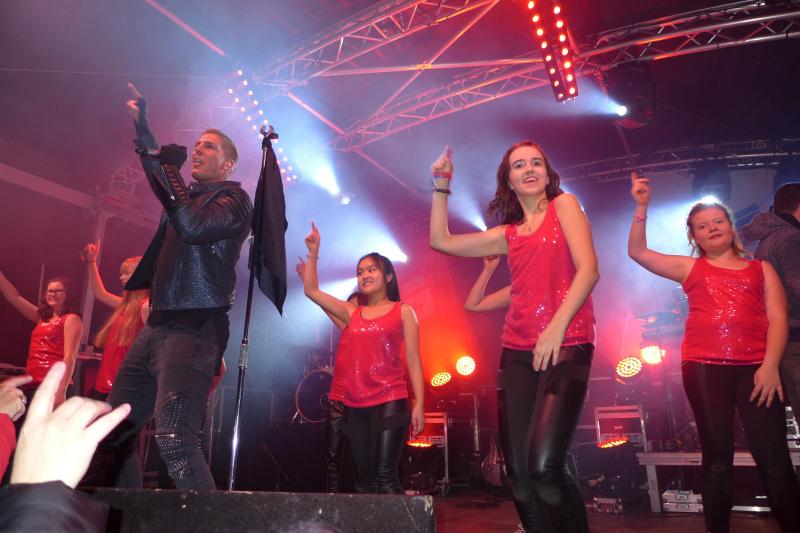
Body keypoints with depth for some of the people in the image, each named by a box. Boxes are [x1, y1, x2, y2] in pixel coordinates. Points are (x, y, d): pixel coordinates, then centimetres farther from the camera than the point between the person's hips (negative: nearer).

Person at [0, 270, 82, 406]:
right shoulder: (42, 317, 20)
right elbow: (15, 297, 24)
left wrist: (62, 390, -23)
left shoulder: (71, 319, -2)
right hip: (31, 384, 8)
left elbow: (70, 356, -13)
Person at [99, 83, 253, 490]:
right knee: (114, 431, 11)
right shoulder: (188, 195, 22)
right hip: (156, 326, 9)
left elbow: (191, 226, -22)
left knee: (174, 439, -24)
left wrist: (170, 167, -10)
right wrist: (141, 123, 36)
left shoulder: (233, 199, -3)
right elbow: (157, 174, 41)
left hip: (193, 329, -9)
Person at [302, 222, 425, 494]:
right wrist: (313, 254, 6)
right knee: (363, 480, 9)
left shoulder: (402, 311, 4)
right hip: (354, 406, 5)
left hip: (390, 403, -4)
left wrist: (419, 404, -7)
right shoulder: (351, 312, 14)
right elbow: (311, 290, 13)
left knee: (386, 477, -9)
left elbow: (413, 360, 0)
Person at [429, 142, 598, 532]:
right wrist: (442, 188, 16)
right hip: (517, 353, 5)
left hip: (566, 347, -5)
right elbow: (440, 241, 20)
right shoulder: (507, 234, 18)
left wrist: (556, 327, -16)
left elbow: (588, 269, -6)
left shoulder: (564, 205, 7)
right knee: (519, 474, 1)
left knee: (544, 466, -20)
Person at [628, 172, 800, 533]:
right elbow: (637, 251, 12)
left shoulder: (761, 268, 16)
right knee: (717, 456, 4)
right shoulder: (690, 268, 16)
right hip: (704, 365, 0)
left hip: (755, 366, 0)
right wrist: (642, 208, 3)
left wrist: (770, 364, -9)